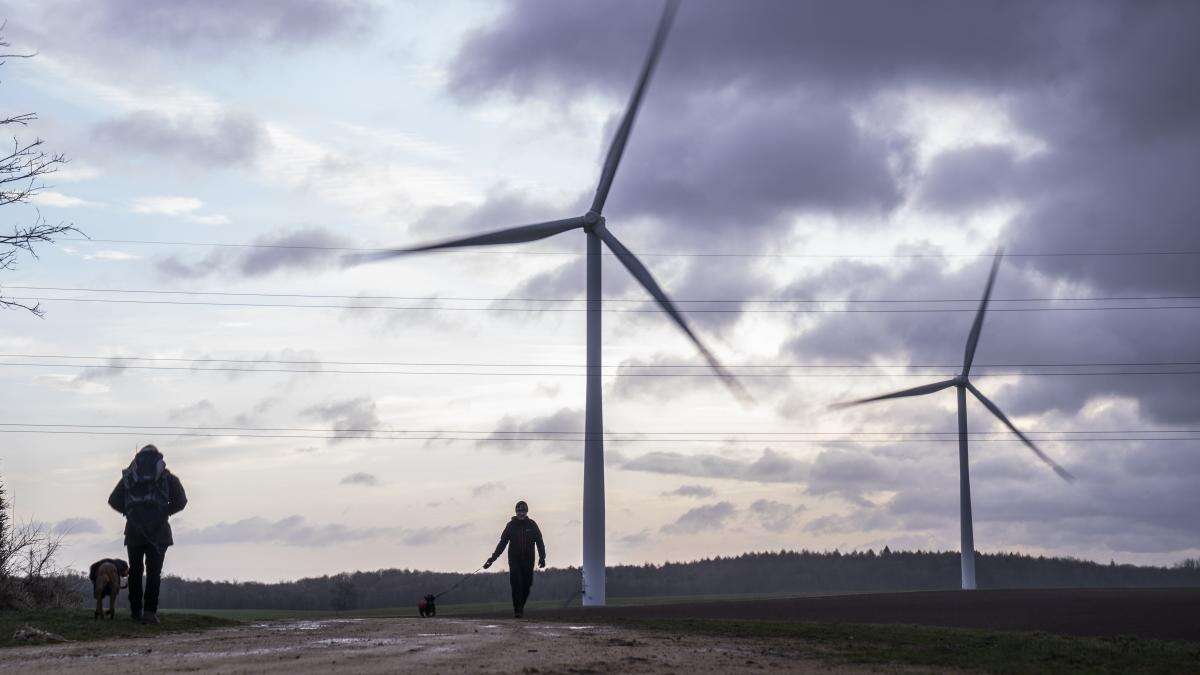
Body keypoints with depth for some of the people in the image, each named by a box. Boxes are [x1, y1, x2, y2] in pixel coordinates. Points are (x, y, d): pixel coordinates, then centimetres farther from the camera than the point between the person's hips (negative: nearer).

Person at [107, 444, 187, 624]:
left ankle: (136, 611, 13)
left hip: (134, 530, 2)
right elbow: (181, 501, -2)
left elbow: (113, 500, 5)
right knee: (154, 572, -1)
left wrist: (129, 512, 15)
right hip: (158, 530, -2)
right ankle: (150, 611, -12)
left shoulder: (128, 477, 11)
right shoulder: (168, 477, 6)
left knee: (135, 571, 12)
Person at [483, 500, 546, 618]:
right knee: (516, 584, -11)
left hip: (528, 560, 1)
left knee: (527, 585, 3)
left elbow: (539, 542, 5)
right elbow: (502, 543, 5)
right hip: (514, 559, -1)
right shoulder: (511, 525, 3)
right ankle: (517, 610, -8)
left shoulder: (532, 525, 3)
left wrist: (542, 557, -7)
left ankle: (521, 606, 24)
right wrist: (493, 558, 0)